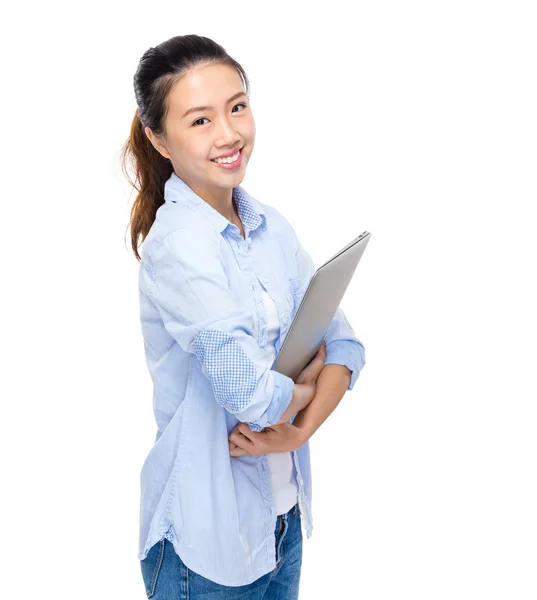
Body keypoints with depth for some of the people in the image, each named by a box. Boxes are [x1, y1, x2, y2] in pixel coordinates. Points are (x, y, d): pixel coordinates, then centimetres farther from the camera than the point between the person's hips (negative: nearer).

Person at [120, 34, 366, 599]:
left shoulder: (272, 227, 1)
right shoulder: (178, 244, -22)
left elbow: (342, 344, 1)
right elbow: (249, 391, -29)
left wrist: (301, 427, -15)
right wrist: (304, 390, -9)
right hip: (206, 536, -6)